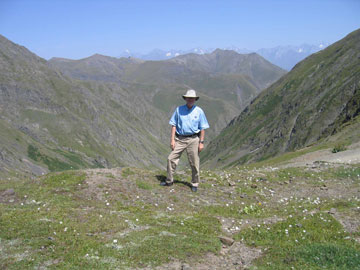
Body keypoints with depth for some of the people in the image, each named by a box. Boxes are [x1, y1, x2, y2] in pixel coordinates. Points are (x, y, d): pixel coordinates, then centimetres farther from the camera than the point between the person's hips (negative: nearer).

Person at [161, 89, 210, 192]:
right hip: (179, 139, 2)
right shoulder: (179, 109, 3)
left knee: (194, 163, 2)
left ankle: (195, 184, 18)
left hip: (193, 140, -2)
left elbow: (202, 128, 1)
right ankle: (169, 180, 15)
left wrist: (201, 142, -5)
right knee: (171, 159, -1)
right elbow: (174, 125, 5)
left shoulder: (199, 111, 0)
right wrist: (172, 139, -3)